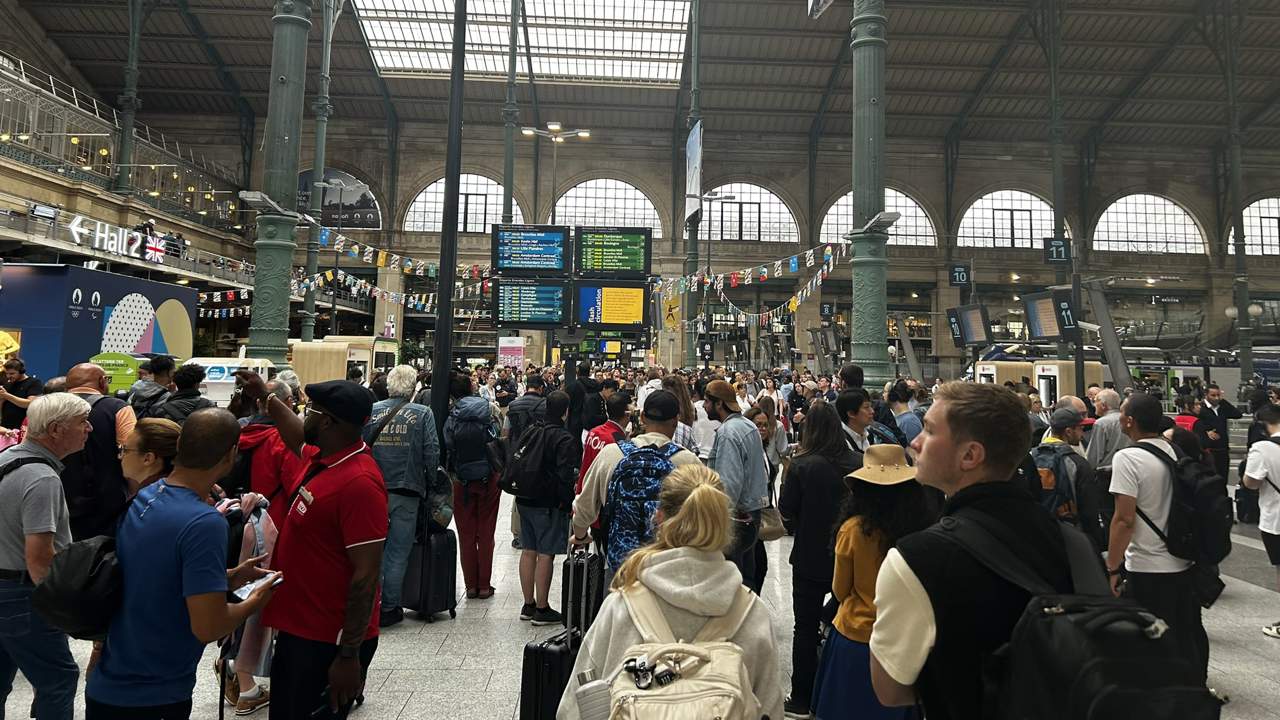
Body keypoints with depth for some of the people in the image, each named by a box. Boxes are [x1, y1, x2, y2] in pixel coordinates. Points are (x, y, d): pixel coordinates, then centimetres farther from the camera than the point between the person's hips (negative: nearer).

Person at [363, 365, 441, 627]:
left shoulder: (371, 411, 0)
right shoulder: (423, 414, -6)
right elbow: (432, 453, -8)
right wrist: (431, 487, 6)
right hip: (406, 492, -3)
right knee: (398, 553, 8)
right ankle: (389, 608, 15)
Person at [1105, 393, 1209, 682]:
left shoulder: (1127, 458, -19)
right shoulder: (1175, 451, 3)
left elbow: (1124, 520, -21)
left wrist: (1112, 569, -14)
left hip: (1148, 570, -7)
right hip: (1185, 563, 8)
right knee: (1188, 636, 21)